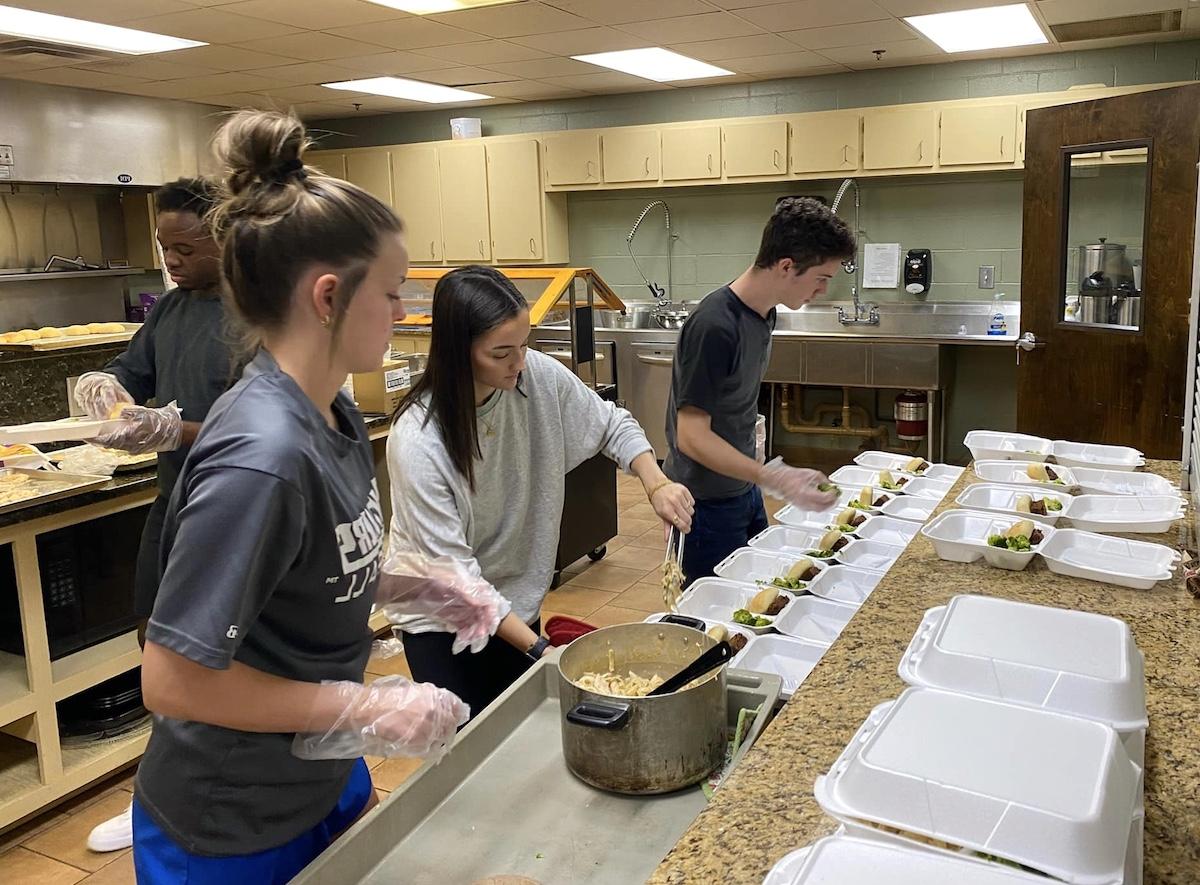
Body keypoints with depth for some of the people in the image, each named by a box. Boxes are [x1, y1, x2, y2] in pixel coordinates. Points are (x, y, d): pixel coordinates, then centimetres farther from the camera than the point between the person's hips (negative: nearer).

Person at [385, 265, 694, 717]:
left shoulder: (538, 375, -16)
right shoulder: (417, 442, -29)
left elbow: (613, 425, 1)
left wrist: (656, 484, -16)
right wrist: (538, 648, -27)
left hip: (518, 599, 5)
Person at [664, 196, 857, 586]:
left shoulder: (764, 313, 2)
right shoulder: (714, 327, -26)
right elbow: (692, 438, -26)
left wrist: (759, 477, 16)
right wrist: (776, 478, -32)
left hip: (744, 492, 9)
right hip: (707, 505, -9)